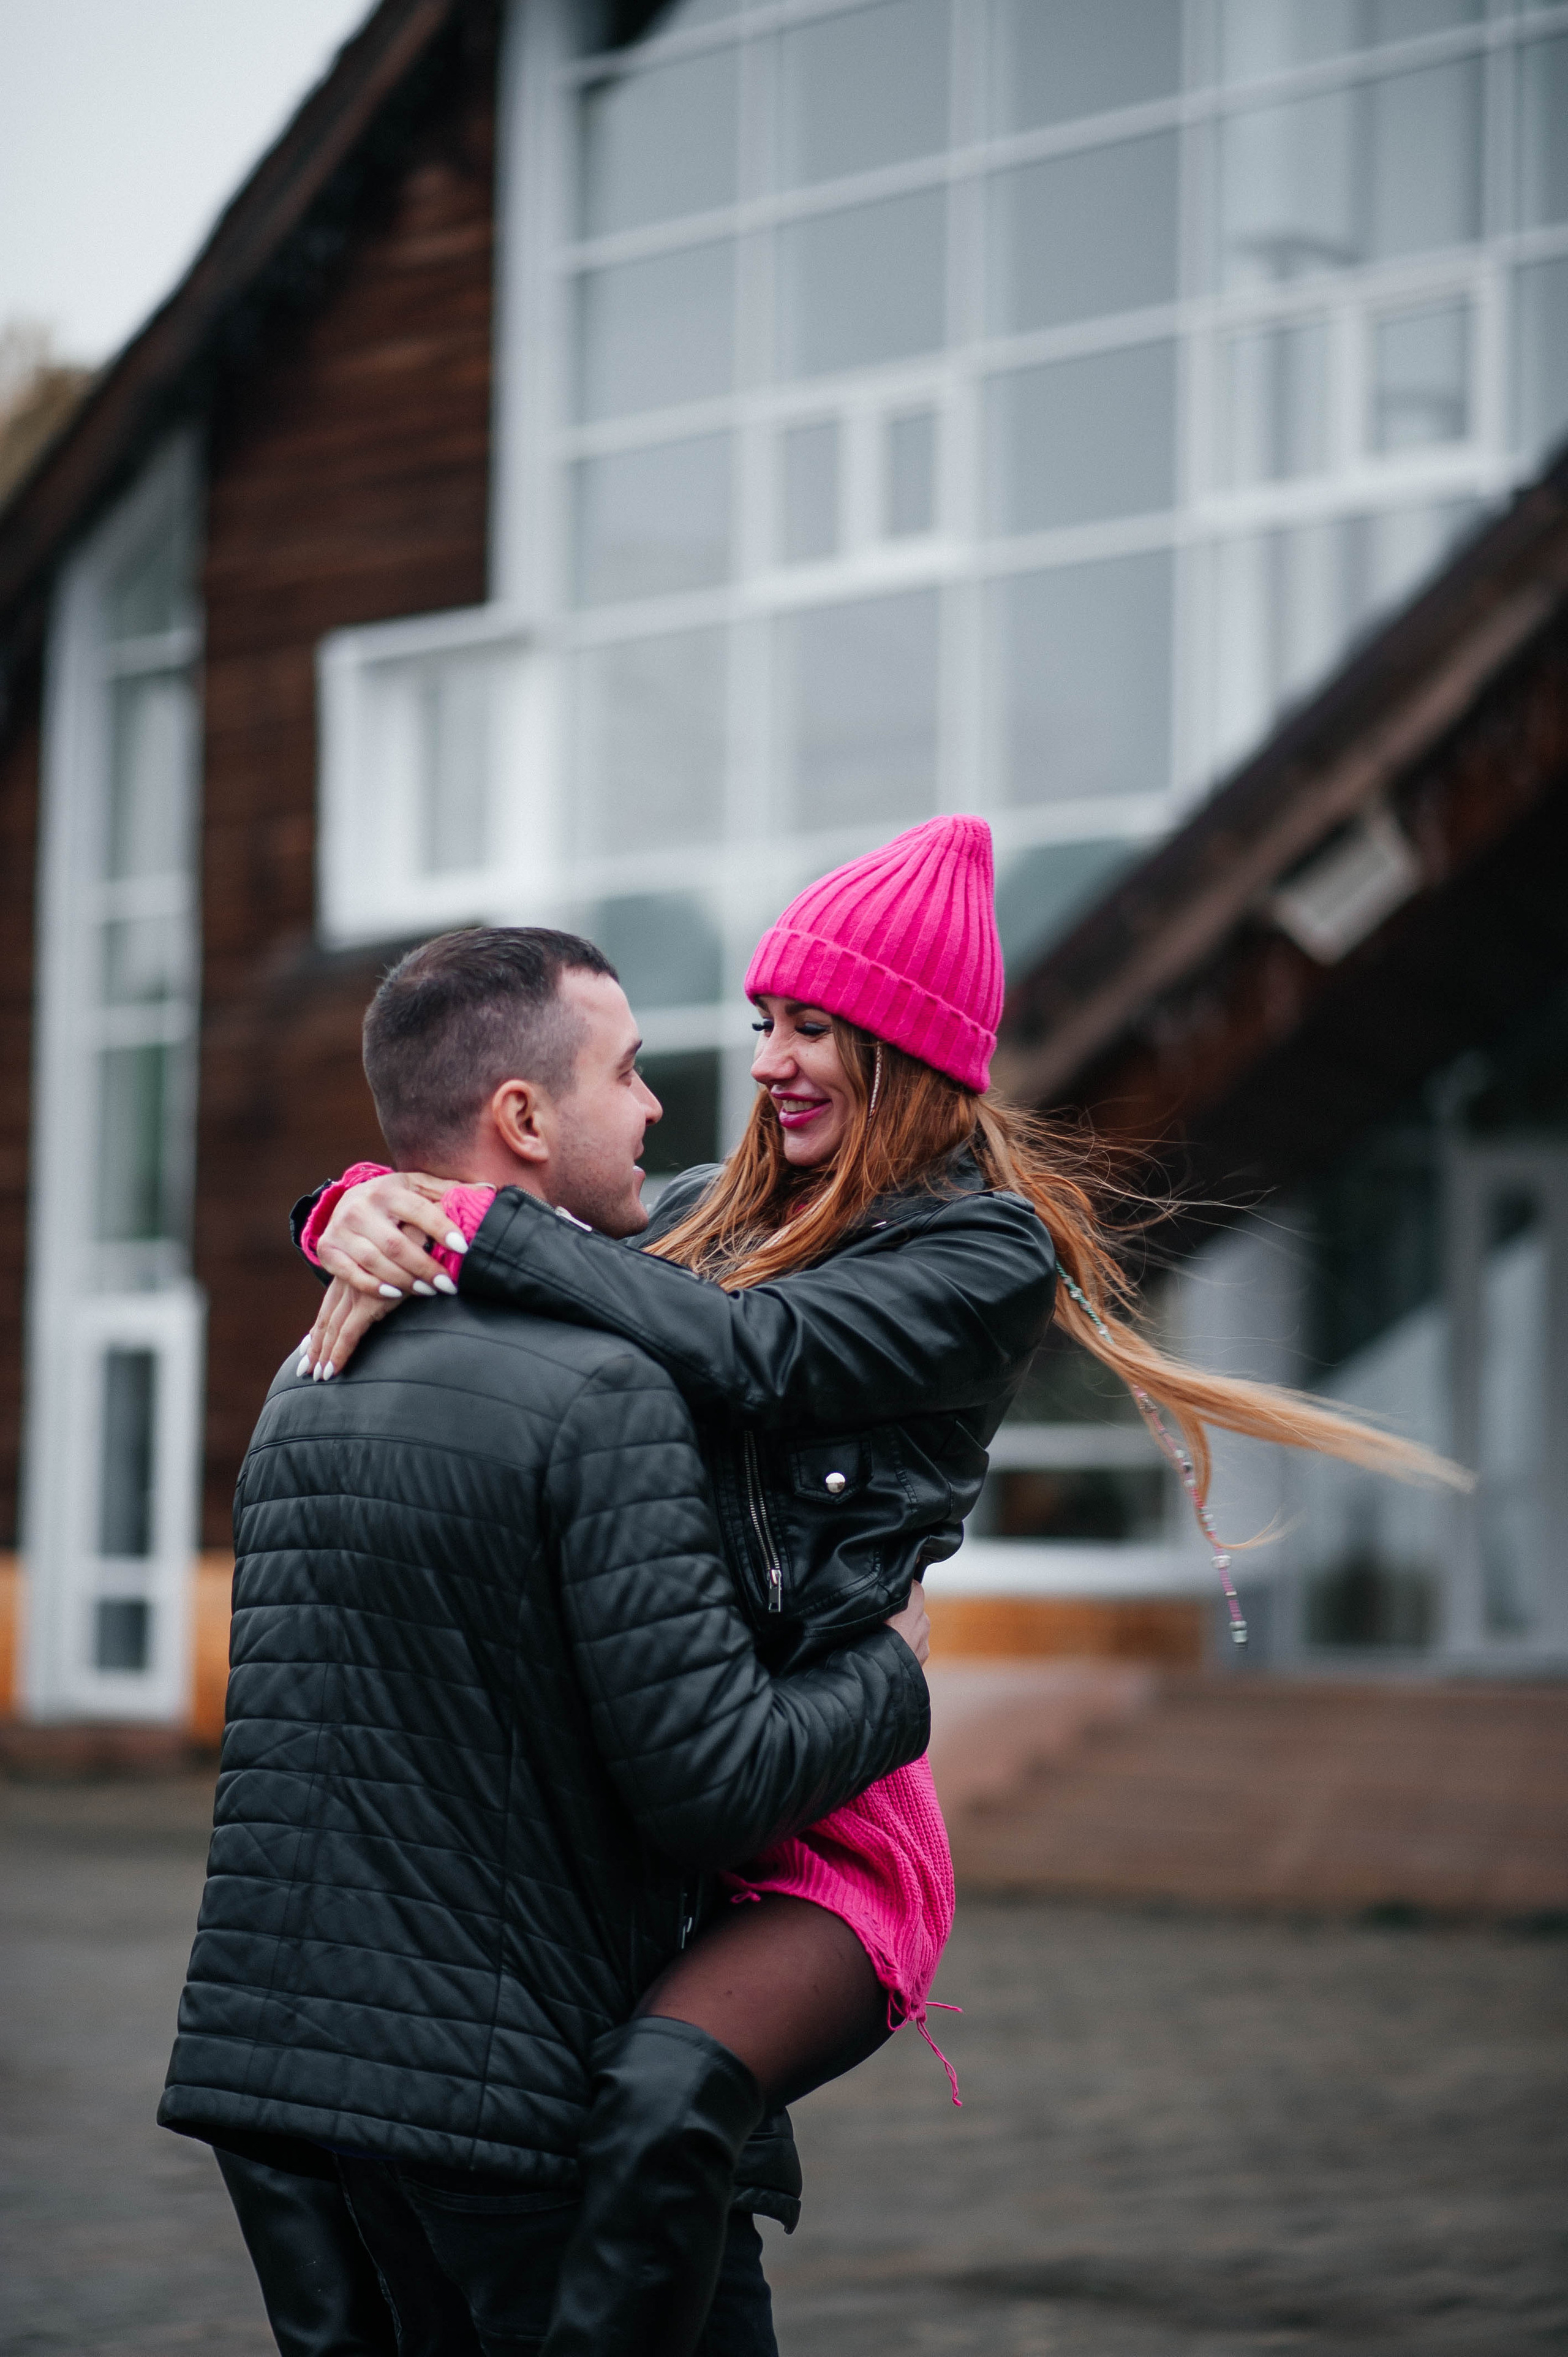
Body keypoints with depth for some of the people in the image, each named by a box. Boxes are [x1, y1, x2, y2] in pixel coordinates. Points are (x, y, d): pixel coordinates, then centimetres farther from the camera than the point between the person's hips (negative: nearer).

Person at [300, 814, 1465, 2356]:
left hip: (817, 1822, -6)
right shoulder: (713, 1210, 17)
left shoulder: (991, 1254, -2)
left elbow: (755, 1357, -18)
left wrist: (469, 1233, -19)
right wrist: (361, 1213, -9)